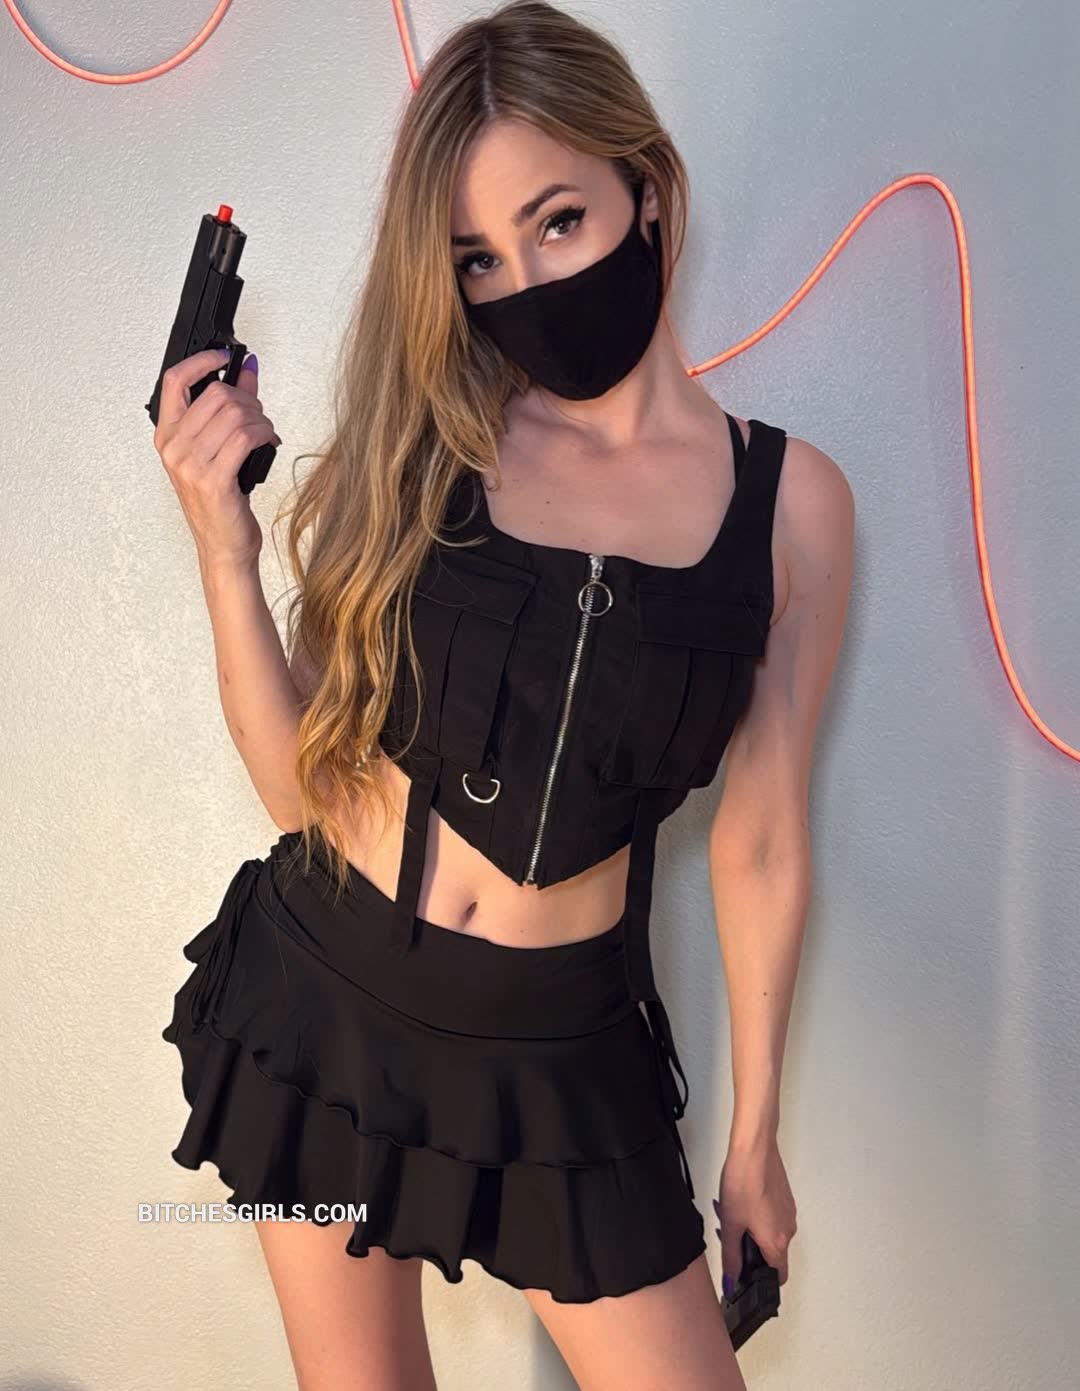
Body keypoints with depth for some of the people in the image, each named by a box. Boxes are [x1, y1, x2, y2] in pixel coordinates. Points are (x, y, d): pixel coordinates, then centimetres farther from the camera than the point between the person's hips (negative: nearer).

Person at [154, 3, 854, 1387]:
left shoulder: (790, 498, -6)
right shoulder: (419, 452, -4)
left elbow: (759, 844, 0)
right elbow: (304, 783, -5)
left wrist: (755, 1135, 7)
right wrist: (223, 547, -18)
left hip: (562, 1043, 0)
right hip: (322, 995, 1)